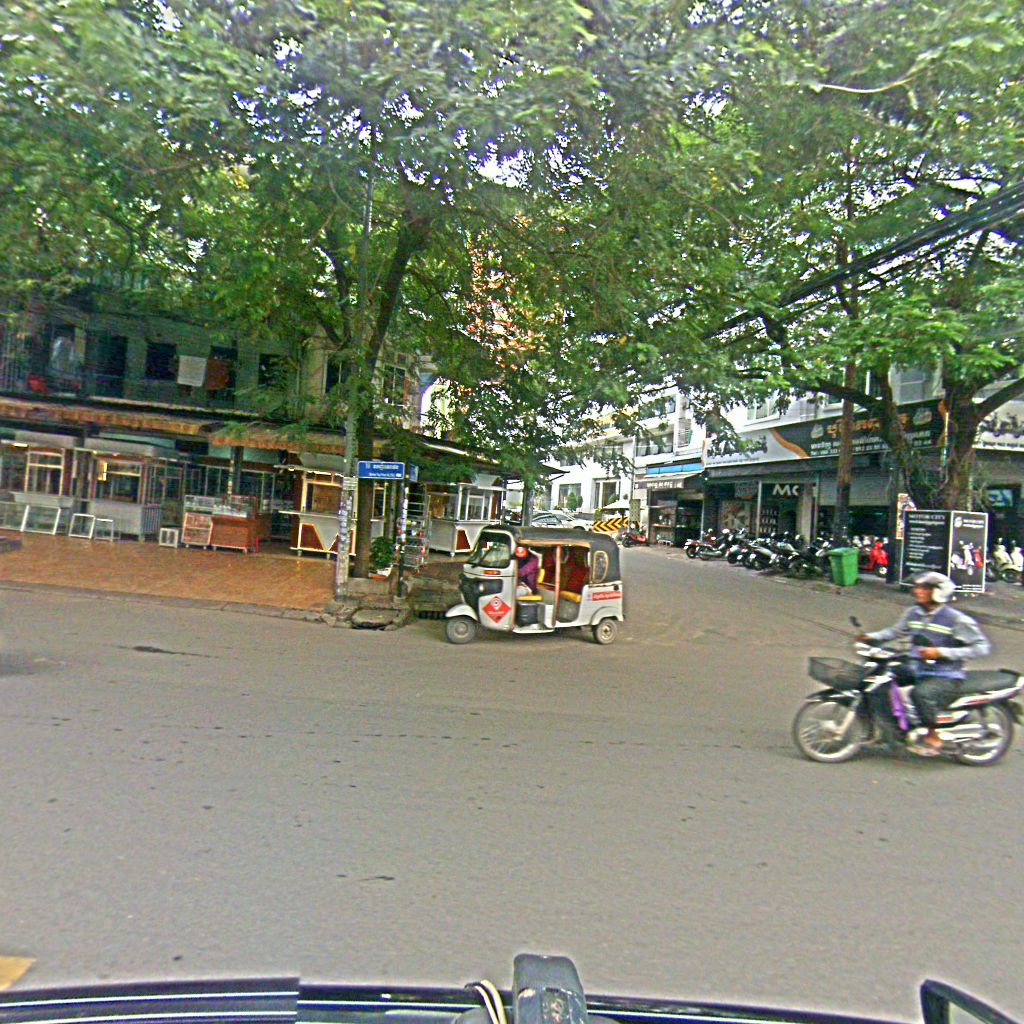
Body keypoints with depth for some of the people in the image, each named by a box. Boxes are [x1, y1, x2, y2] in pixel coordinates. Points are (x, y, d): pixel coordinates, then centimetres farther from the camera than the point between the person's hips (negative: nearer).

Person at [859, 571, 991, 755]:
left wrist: (941, 652, -24)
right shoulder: (913, 613, 6)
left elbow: (982, 647, -16)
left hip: (945, 676, -7)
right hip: (916, 669, 7)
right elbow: (896, 631, 19)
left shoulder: (957, 620, -14)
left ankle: (933, 737, -12)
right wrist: (871, 637, 1)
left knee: (921, 693, -35)